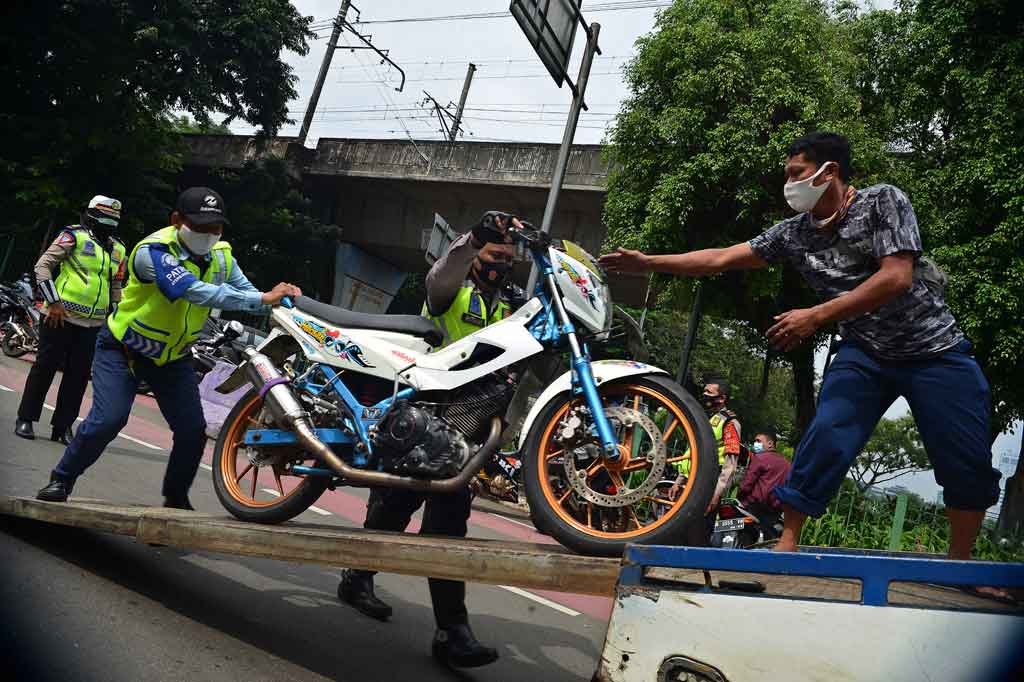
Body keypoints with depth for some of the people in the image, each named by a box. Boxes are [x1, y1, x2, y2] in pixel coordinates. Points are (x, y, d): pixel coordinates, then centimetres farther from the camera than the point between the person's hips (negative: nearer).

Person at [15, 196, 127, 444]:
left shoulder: (118, 250, 13)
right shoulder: (74, 236, -4)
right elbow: (42, 265, -8)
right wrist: (53, 301, -14)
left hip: (94, 323, 5)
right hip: (62, 316, -5)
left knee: (79, 375, 6)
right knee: (45, 367, 2)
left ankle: (62, 426, 15)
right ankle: (25, 419, 14)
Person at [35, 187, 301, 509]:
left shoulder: (221, 256, -8)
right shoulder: (153, 251, -30)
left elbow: (245, 291, -11)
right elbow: (197, 292, -43)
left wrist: (282, 296, -33)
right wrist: (263, 298, -48)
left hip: (173, 356, 5)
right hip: (124, 348, -5)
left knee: (193, 430, -4)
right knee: (107, 420, -17)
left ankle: (176, 497, 19)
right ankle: (61, 479, 10)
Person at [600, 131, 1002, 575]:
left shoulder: (882, 201, -12)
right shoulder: (794, 232, 1)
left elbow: (897, 277, -22)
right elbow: (721, 259, 1)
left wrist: (816, 316, -26)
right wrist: (649, 263, -4)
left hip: (934, 350, -2)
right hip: (865, 353, 3)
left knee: (968, 466, -2)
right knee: (826, 438, -15)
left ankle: (961, 563, 17)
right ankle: (787, 543, -6)